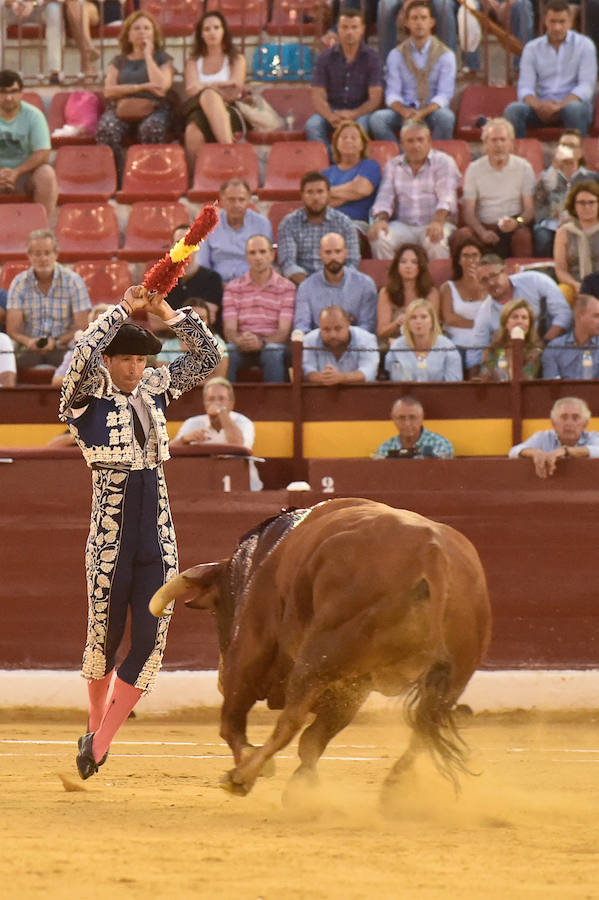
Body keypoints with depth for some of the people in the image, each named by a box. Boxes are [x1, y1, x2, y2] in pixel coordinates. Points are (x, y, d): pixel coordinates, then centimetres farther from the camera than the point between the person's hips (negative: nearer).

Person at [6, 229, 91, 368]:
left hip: (63, 346, -1)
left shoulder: (74, 281, -1)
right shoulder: (19, 283, 4)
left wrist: (56, 342, -20)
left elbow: (82, 326, -3)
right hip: (29, 348, 1)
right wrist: (28, 341, -24)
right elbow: (12, 328, -1)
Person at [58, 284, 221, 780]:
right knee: (104, 637, 5)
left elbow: (208, 356, 11)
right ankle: (95, 729, 29)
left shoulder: (155, 389, 11)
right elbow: (83, 354, -24)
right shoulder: (87, 397, -4)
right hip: (110, 541, -4)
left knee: (150, 640, -4)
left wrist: (167, 312, 1)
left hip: (159, 541, 4)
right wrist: (124, 310, -16)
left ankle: (99, 744, 2)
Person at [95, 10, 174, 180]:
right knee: (106, 129, -35)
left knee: (152, 129, -40)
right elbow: (109, 91, 7)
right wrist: (142, 87, -4)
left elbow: (161, 87, -3)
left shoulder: (163, 58, 17)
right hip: (122, 108, 2)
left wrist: (148, 56, 6)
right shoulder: (118, 61, 23)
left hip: (153, 109, -2)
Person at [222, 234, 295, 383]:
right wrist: (240, 341, -21)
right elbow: (229, 329, 4)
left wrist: (262, 342, -22)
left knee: (273, 354, -36)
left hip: (272, 344, -1)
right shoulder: (233, 287, 13)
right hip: (241, 347, 1)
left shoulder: (286, 287, 7)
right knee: (226, 355, -32)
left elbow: (284, 331, -2)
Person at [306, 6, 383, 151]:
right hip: (331, 110, 2)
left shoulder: (372, 58, 0)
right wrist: (331, 116, -26)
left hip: (360, 111, -2)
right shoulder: (325, 58, 4)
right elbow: (318, 97, -3)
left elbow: (375, 98, -7)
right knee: (312, 126, -31)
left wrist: (353, 115, -28)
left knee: (360, 125, -38)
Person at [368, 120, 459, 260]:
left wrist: (438, 222, -29)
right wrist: (381, 219, -14)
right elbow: (385, 197, 10)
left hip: (433, 224, -3)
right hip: (403, 226, 3)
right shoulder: (393, 166, 17)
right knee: (379, 238, -27)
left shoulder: (444, 162, 4)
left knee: (435, 242, -37)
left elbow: (446, 198, -9)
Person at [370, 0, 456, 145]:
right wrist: (404, 111, -24)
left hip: (432, 111, -1)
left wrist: (422, 113, -25)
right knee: (377, 118, -30)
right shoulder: (396, 55, 6)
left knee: (446, 116, -38)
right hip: (404, 110, 1)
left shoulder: (445, 54, 1)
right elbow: (392, 94, 1)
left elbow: (445, 94, -6)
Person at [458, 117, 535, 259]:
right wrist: (482, 232, -19)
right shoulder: (474, 169, 8)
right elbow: (468, 211, 2)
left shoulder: (524, 167, 6)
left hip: (513, 227, -1)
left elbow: (529, 209, 2)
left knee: (523, 235, -35)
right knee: (462, 235, -31)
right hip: (483, 227, 1)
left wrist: (517, 222, -23)